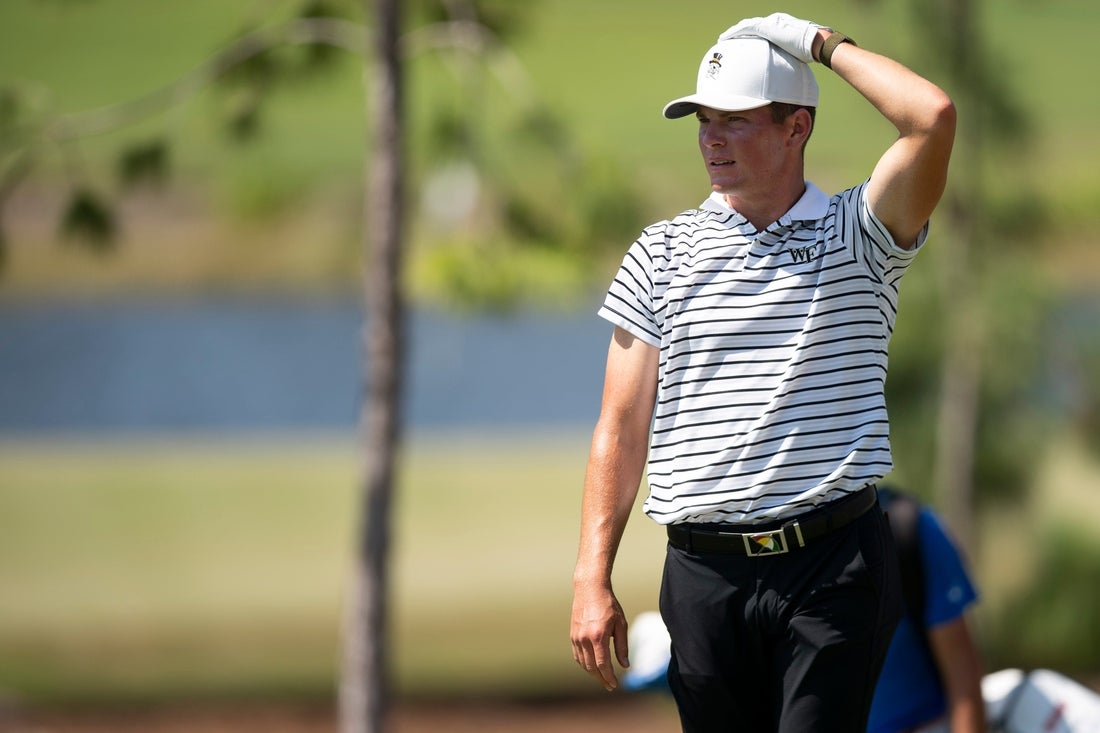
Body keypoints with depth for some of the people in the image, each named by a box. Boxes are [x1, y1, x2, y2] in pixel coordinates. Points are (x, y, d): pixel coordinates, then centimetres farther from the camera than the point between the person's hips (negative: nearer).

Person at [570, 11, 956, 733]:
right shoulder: (661, 254, 11)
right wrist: (593, 578, 2)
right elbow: (623, 425, 10)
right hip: (705, 568, 3)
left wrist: (822, 44, -2)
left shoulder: (856, 234, 4)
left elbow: (934, 117, -15)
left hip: (834, 567, -3)